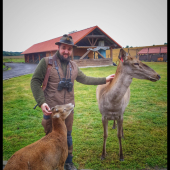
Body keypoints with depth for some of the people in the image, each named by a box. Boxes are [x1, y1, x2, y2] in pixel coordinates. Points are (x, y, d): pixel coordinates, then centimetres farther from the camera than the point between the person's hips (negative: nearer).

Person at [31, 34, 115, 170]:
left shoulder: (73, 66, 7)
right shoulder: (46, 62, -11)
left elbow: (85, 79, 17)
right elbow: (35, 82, -12)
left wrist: (104, 80, 16)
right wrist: (41, 102, -20)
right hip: (51, 109, -5)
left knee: (67, 136, 20)